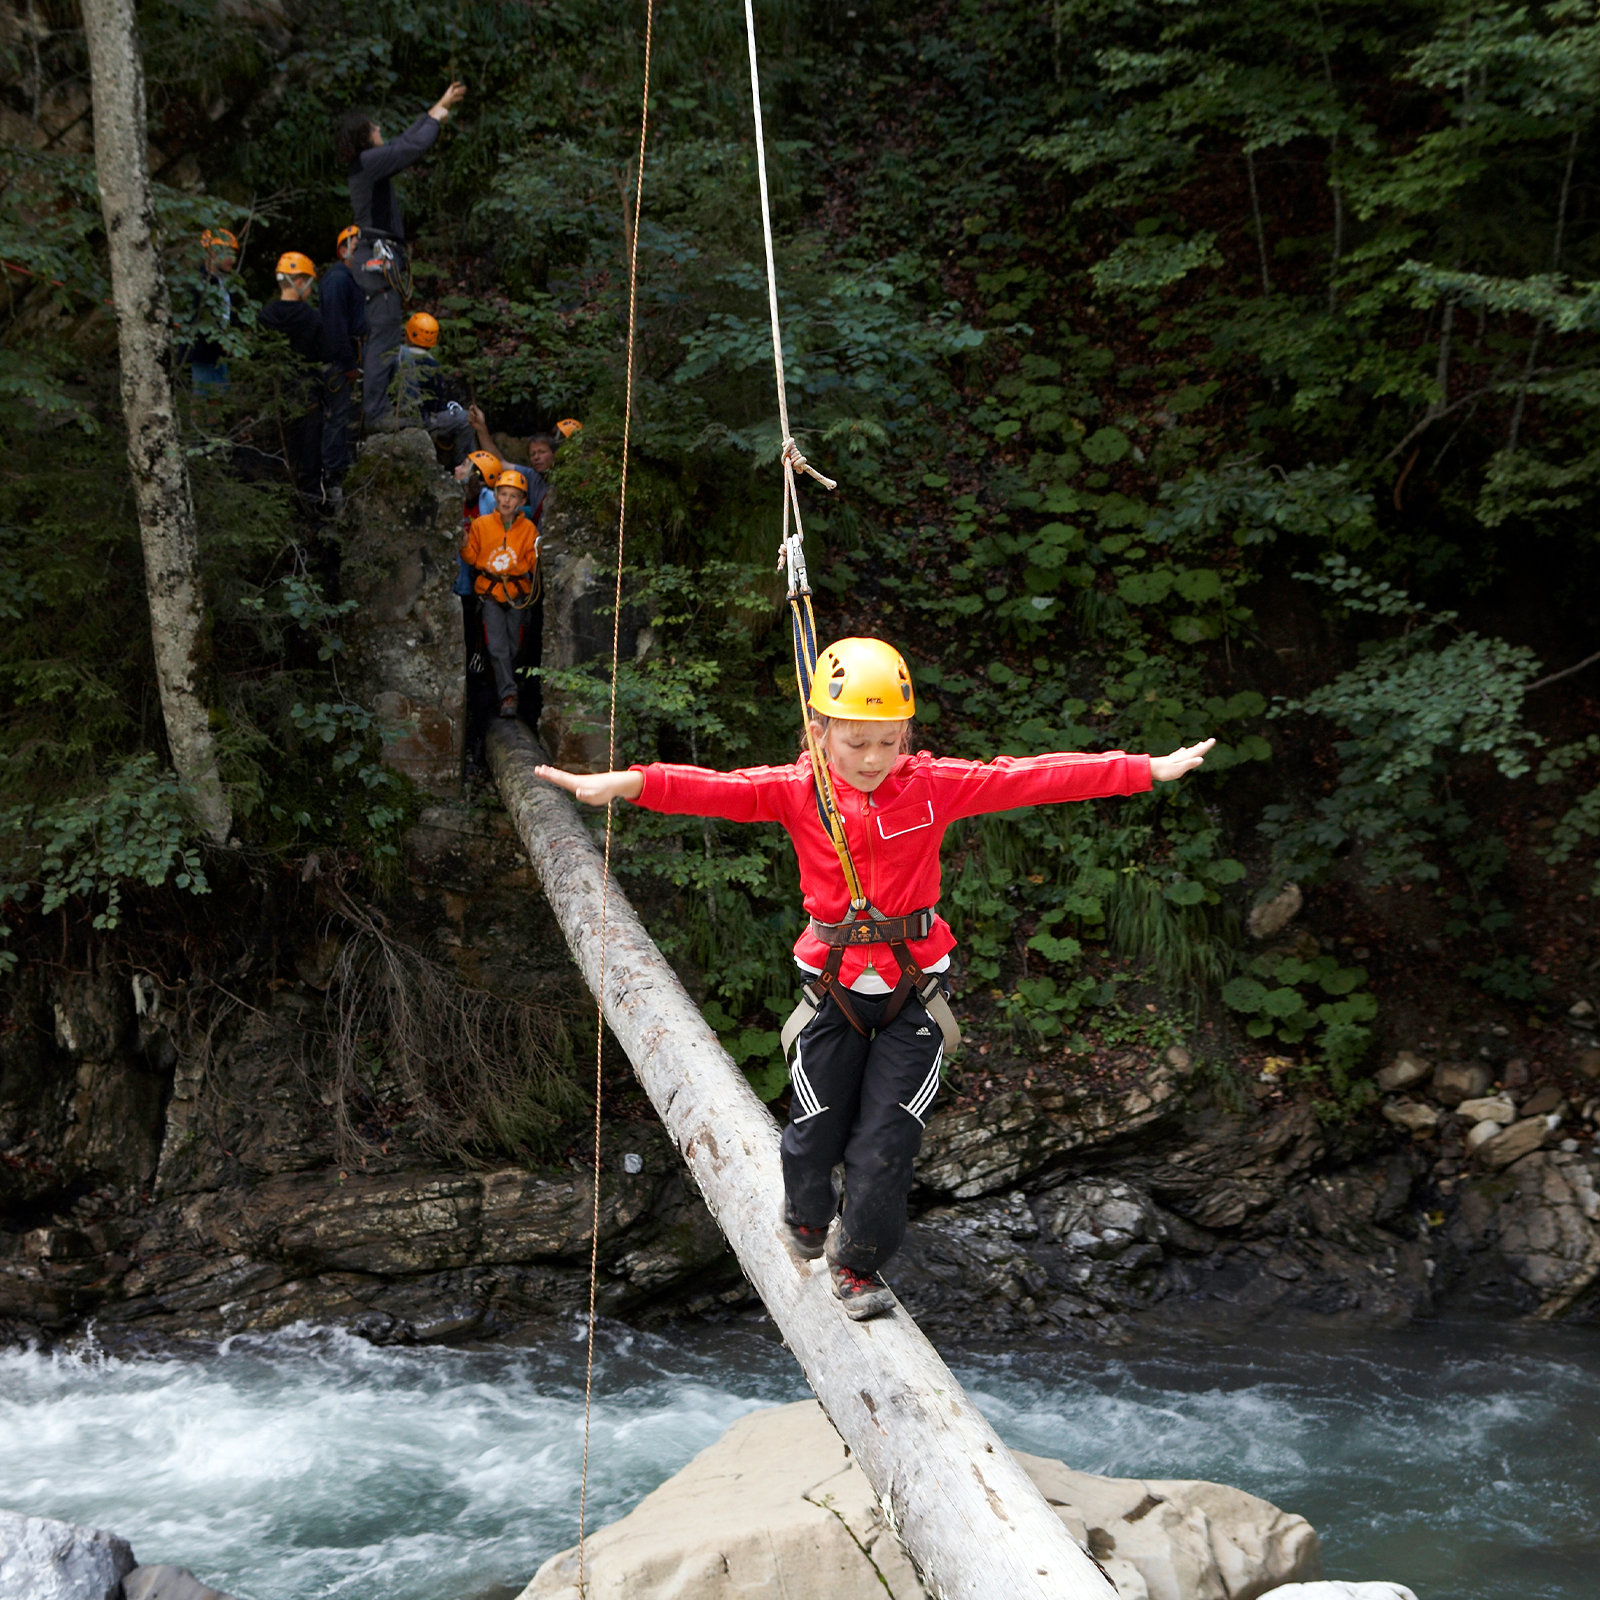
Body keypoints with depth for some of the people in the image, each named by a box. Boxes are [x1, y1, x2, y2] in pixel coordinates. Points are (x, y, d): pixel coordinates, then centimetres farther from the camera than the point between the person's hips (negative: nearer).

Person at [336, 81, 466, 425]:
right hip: (381, 258, -11)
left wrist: (440, 105, 27)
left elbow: (406, 142, 25)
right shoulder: (370, 161, -14)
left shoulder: (366, 163, 15)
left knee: (376, 337, 16)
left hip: (375, 258, 11)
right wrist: (437, 116, 2)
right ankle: (376, 413, -9)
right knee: (385, 336, -9)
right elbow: (417, 145, -16)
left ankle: (369, 406, 22)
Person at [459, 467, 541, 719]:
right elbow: (472, 559, 5)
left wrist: (539, 554, -19)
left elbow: (532, 564, 1)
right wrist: (464, 546, -15)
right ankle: (508, 694, -12)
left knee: (512, 646, 8)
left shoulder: (528, 529, 0)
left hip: (517, 594, 1)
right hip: (490, 593, -1)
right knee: (497, 646, -10)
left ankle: (504, 687, 24)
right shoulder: (481, 524, 0)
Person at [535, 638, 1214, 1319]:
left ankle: (859, 1262, 25)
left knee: (885, 1144, -1)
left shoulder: (933, 785, -7)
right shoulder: (796, 790, -7)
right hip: (833, 986, 1)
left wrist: (1150, 770, -13)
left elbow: (1031, 778, -10)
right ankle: (807, 1217, 46)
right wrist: (625, 783, -38)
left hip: (912, 988, 0)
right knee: (815, 1135, 11)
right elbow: (717, 789, -21)